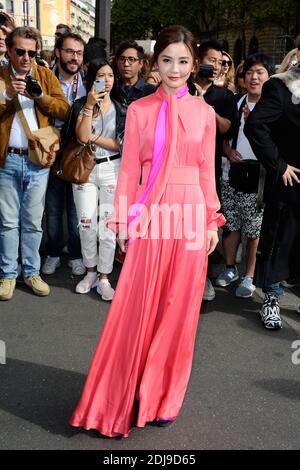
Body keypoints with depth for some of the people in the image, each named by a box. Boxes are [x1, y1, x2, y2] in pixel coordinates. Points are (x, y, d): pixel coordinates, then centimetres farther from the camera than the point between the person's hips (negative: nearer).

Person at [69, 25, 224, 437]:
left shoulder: (204, 113, 7)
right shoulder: (139, 110, 3)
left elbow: (207, 170, 8)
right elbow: (129, 169, 2)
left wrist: (213, 221, 6)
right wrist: (124, 220, -2)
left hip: (190, 214, 2)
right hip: (151, 214, -1)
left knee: (179, 307, 8)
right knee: (138, 306, 2)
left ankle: (163, 394, 26)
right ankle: (124, 394, 20)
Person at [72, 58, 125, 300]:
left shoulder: (119, 109, 5)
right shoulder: (82, 105, 4)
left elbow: (119, 144, -3)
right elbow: (82, 136, -14)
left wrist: (92, 137, -10)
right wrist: (90, 105, -17)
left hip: (111, 169, 0)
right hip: (84, 168, 1)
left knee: (108, 226, -2)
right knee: (86, 224, 1)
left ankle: (104, 278, 9)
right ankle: (91, 271, 20)